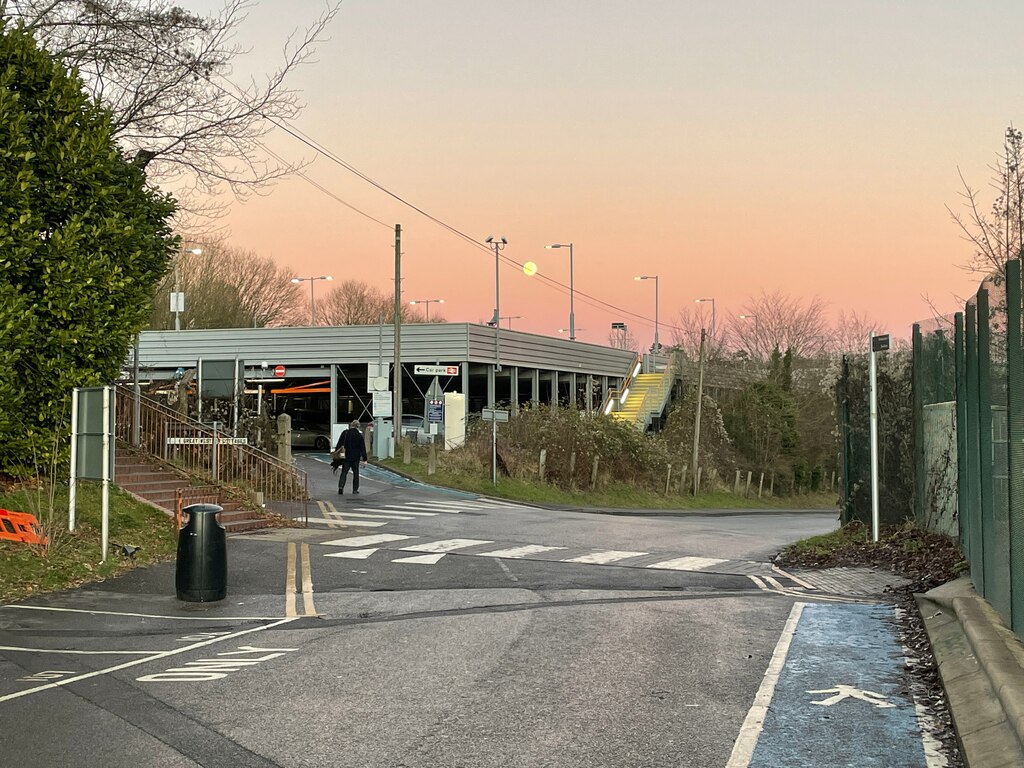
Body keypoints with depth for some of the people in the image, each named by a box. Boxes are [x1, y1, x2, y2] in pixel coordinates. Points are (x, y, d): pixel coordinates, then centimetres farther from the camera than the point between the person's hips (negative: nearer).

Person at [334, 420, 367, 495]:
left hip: (346, 457, 1)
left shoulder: (345, 433, 0)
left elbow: (339, 444, 2)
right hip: (355, 457, -1)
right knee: (355, 473, 11)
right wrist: (364, 459, 4)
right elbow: (363, 448, -1)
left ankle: (341, 486, -16)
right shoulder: (359, 435, -5)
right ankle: (355, 489, 12)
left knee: (344, 472, 3)